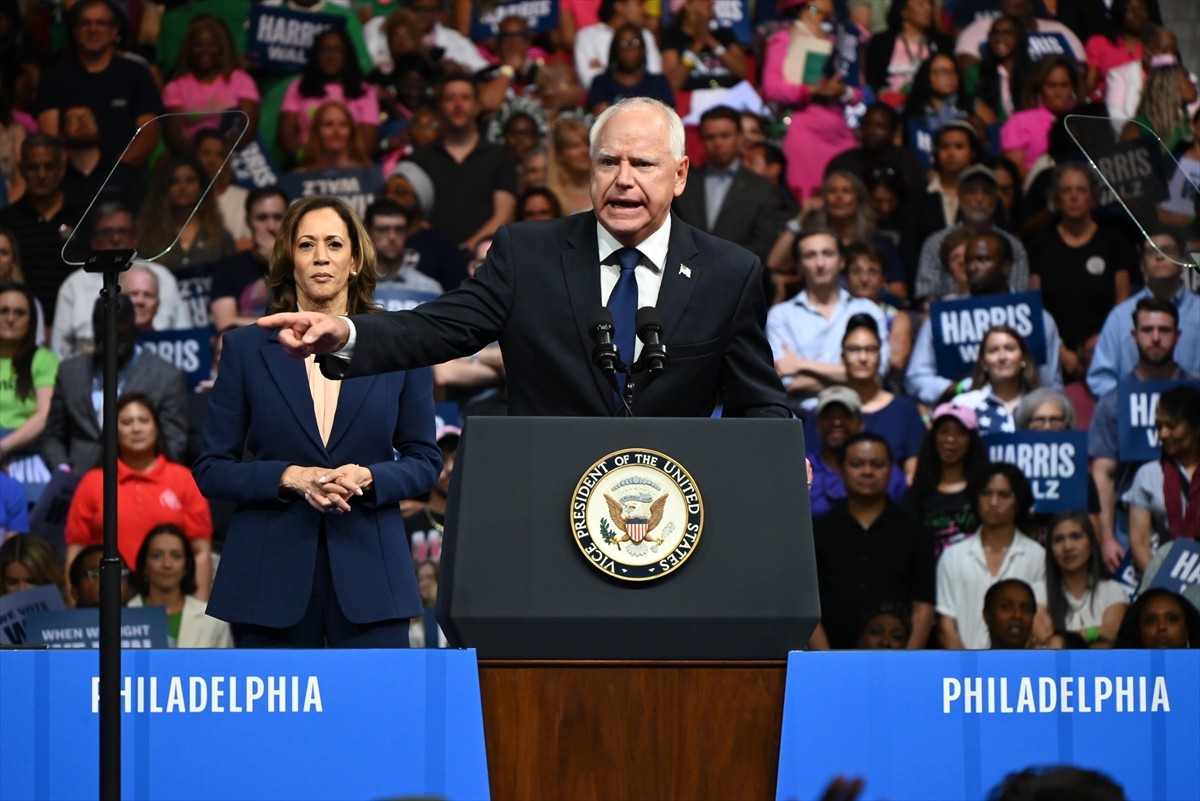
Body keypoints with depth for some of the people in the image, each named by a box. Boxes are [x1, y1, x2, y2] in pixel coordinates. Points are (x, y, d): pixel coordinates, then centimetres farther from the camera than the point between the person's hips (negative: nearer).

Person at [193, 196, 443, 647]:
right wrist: (289, 477, -12)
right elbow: (211, 469, 5)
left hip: (368, 570, 0)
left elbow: (425, 461, 10)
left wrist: (366, 477, -10)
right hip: (270, 572, 0)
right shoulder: (246, 348, 6)